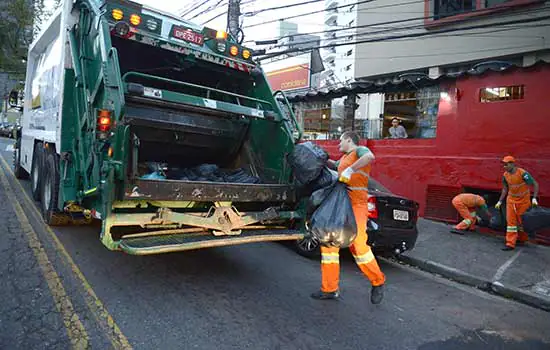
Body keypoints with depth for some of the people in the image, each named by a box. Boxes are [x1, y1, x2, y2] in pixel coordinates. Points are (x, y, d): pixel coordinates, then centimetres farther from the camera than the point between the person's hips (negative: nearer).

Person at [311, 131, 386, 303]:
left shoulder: (359, 150, 0)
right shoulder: (344, 158, 25)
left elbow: (370, 157, -24)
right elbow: (335, 165, 48)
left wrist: (350, 169, -29)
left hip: (355, 205, -9)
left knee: (358, 245, -16)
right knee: (329, 243, 2)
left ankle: (378, 282, 7)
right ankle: (330, 289, 10)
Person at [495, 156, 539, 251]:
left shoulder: (522, 173, -20)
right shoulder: (505, 175, -2)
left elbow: (535, 184, -16)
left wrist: (534, 198, -24)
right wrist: (500, 201, 6)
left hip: (523, 200, -4)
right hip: (511, 200, 5)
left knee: (521, 221, 5)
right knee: (510, 221, 0)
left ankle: (522, 238, 30)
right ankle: (510, 244, 3)